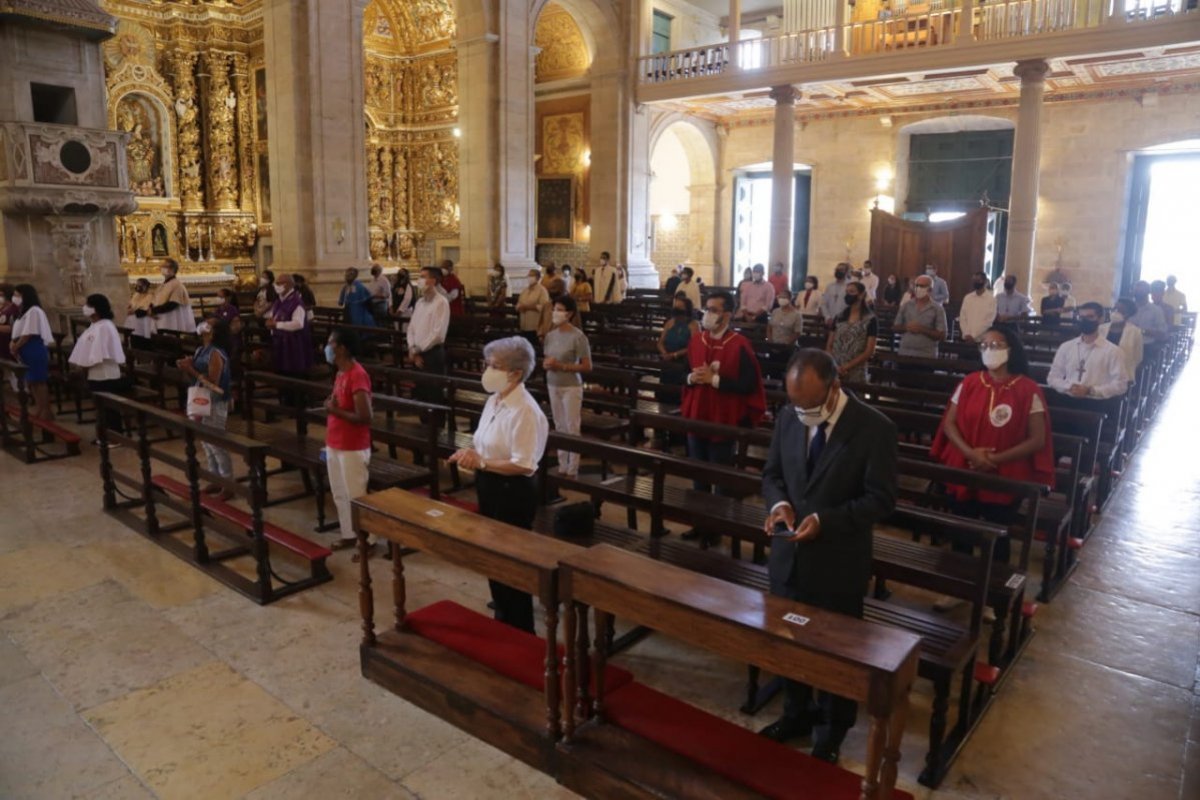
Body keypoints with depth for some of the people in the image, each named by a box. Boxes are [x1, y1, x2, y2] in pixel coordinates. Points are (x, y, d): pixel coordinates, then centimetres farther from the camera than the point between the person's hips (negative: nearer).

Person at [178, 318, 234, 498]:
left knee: (217, 444, -3)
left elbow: (212, 382, -23)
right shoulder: (200, 350, 9)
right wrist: (187, 368, -3)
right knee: (206, 442, 15)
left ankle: (228, 484, 6)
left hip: (214, 405, -9)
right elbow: (197, 378, 15)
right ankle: (216, 479, 25)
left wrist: (191, 369, -22)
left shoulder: (215, 354, -19)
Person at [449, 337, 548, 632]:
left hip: (514, 492, -9)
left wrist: (481, 463, -26)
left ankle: (520, 630, 25)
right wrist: (472, 453, -5)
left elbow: (524, 465, -27)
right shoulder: (494, 400, 4)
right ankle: (503, 616, 45)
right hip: (490, 486, 10)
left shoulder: (525, 411, -24)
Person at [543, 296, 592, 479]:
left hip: (571, 388, -6)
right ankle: (562, 467, 22)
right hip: (553, 386, 6)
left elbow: (587, 367, -14)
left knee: (572, 428, 0)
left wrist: (561, 366, -21)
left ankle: (572, 470, 9)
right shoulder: (550, 335, 4)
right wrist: (546, 364, -9)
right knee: (559, 427, 13)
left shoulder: (578, 337, -14)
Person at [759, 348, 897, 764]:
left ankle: (832, 731, 39)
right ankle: (796, 714, 46)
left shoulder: (874, 428, -19)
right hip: (788, 555, 5)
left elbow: (880, 499, -15)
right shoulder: (788, 417, -4)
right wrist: (779, 503, -15)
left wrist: (825, 520, -26)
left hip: (839, 562, -5)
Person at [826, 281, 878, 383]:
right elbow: (829, 346, 9)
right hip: (833, 372, 3)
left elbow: (869, 352, -6)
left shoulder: (870, 320, -2)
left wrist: (846, 367, -13)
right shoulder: (839, 317, 10)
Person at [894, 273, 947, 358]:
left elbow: (942, 335, -4)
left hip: (926, 356, -3)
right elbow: (895, 327, 14)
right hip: (904, 353, 3)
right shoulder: (906, 306, 9)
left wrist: (922, 329, -15)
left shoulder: (938, 309, 0)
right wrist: (905, 327, -8)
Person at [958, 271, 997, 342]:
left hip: (982, 339, -3)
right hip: (967, 338, 4)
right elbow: (962, 318, 6)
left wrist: (973, 336, -14)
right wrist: (966, 334, -6)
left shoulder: (991, 299, -3)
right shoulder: (967, 297, 9)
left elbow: (989, 320, -10)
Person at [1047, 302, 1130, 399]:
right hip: (1066, 401, 2)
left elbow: (1120, 384, 0)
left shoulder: (1112, 350, 6)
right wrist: (1069, 387, -6)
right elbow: (1053, 377, 13)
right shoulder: (1065, 347, 15)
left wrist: (1090, 390, -11)